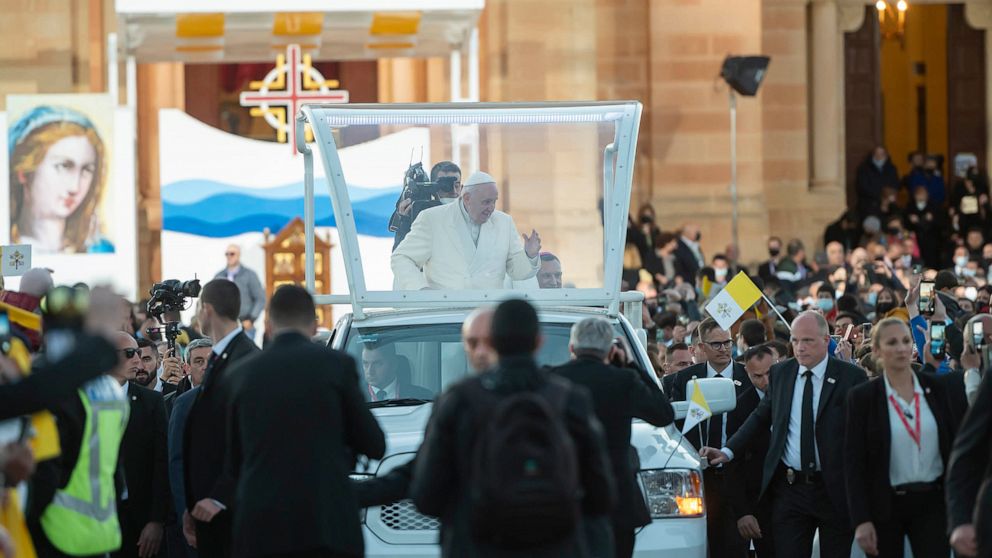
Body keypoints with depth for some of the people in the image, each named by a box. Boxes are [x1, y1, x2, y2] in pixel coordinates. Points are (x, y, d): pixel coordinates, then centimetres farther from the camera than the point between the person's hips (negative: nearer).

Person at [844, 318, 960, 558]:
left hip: (932, 503, 1)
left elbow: (954, 445, 7)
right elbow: (854, 463, -6)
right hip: (885, 506, -1)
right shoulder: (862, 397, -4)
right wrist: (861, 520, -12)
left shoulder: (935, 388, 4)